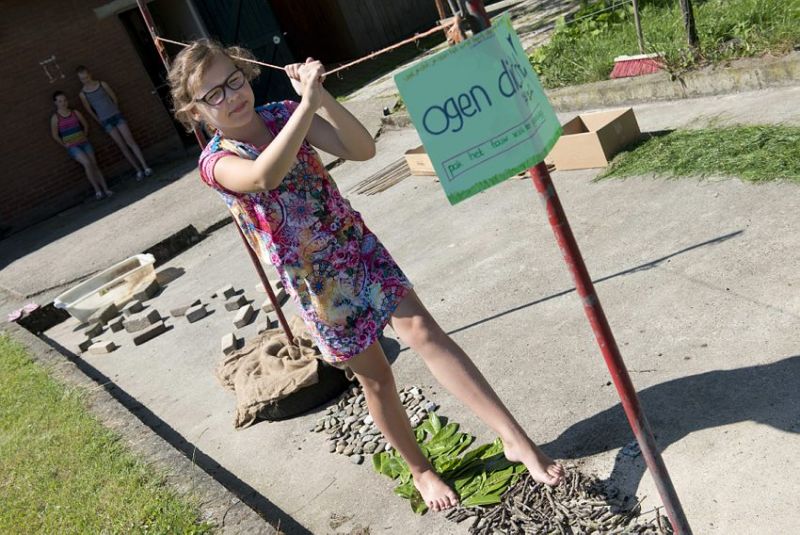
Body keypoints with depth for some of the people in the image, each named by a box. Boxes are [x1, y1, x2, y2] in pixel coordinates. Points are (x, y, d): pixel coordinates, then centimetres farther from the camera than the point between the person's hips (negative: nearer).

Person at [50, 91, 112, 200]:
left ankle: (106, 189, -4)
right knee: (87, 163, -23)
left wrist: (84, 136, 10)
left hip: (84, 143, 4)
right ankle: (97, 190, -18)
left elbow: (85, 125, 18)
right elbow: (55, 135, -1)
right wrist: (65, 144, -2)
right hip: (72, 147, -4)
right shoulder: (55, 117, -4)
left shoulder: (75, 112, 5)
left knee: (94, 165, -5)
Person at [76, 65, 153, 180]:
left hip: (116, 115, 0)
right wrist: (100, 121, 10)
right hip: (106, 121, 0)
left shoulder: (102, 84, -1)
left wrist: (115, 111, 13)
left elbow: (114, 97, 10)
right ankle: (138, 170, 4)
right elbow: (89, 111, 8)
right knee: (122, 146, 0)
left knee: (131, 142, -6)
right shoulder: (83, 93, -1)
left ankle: (146, 167, -7)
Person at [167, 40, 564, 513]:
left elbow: (363, 149, -11)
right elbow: (263, 177, -38)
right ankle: (420, 470, 33)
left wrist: (322, 96, -24)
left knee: (422, 330, -10)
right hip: (315, 279, -2)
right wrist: (308, 103, -39)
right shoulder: (216, 161, -12)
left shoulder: (282, 114, -1)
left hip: (357, 245, 3)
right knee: (376, 375, 9)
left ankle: (516, 438, -3)